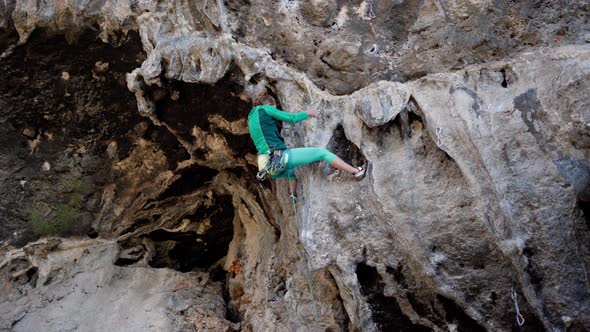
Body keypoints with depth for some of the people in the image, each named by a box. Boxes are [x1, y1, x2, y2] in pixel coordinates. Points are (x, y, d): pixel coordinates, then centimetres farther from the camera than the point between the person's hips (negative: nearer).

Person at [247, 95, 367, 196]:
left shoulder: (251, 118, 23)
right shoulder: (265, 109, 1)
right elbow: (291, 118, 1)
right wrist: (307, 114, 17)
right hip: (280, 157, -8)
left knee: (291, 171, 42)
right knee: (322, 153, 0)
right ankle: (356, 171, 3)